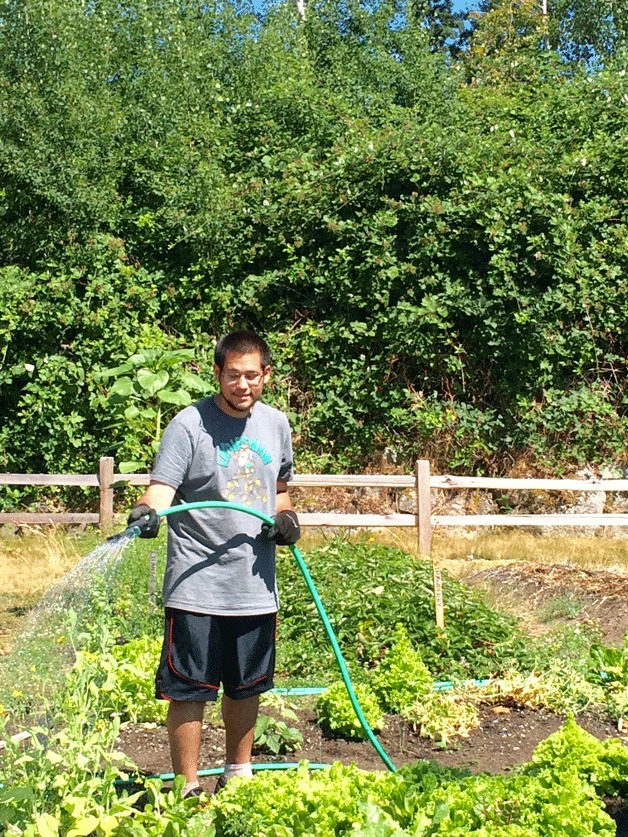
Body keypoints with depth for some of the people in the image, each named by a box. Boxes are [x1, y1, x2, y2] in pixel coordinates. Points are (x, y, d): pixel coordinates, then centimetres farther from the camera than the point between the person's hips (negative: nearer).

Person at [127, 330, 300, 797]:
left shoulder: (276, 424, 9)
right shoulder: (190, 424, -9)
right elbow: (162, 485, -18)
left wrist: (285, 518, 2)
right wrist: (147, 511, -39)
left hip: (257, 584, 5)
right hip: (198, 587, -5)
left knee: (246, 687, 18)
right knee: (190, 691, 0)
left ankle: (238, 775, 37)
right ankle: (188, 788, 16)